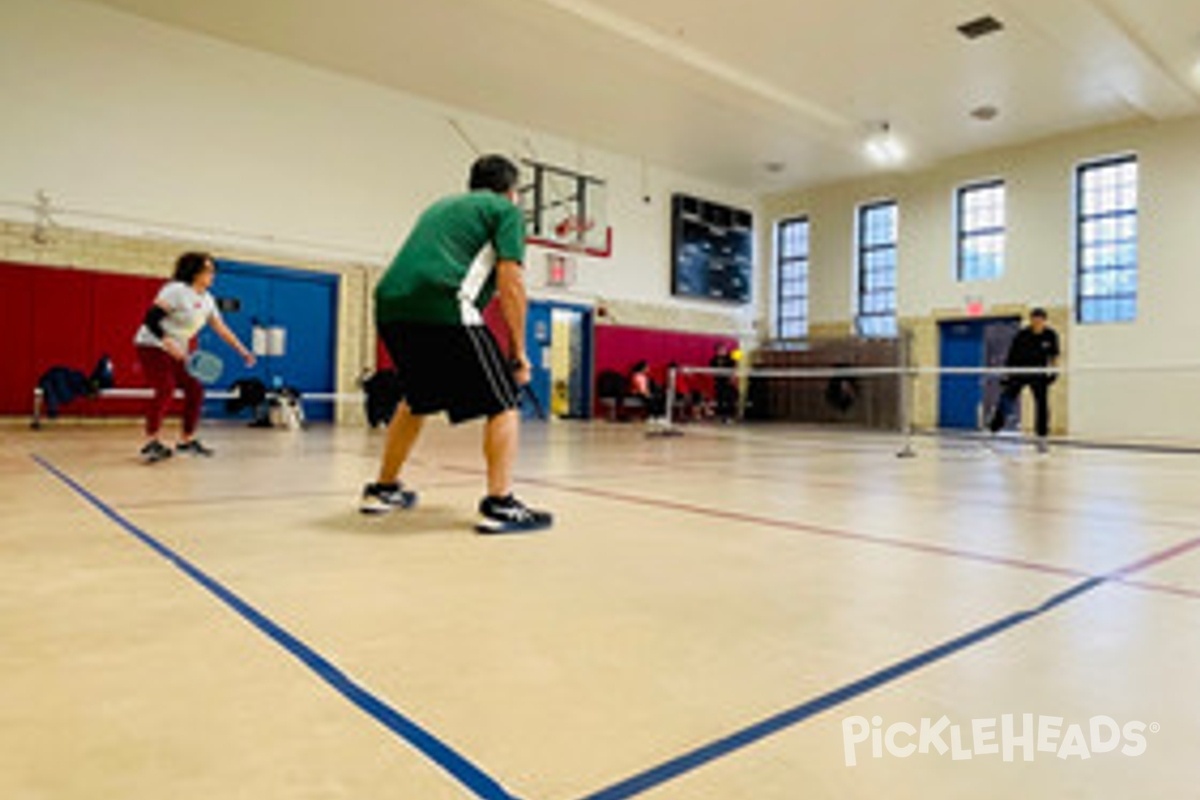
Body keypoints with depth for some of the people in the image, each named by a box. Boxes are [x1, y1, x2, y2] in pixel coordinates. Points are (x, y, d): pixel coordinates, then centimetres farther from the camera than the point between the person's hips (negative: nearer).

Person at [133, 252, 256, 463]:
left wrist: (242, 350, 10)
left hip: (177, 352, 8)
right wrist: (168, 343, -32)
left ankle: (186, 440, 14)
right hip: (153, 346, -8)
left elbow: (221, 328, 12)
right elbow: (150, 319, -22)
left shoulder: (207, 300, 6)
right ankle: (151, 443, -13)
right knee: (166, 390, -21)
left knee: (195, 389, 2)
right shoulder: (176, 290, -17)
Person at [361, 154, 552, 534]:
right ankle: (499, 504, -5)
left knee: (416, 399, 28)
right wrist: (519, 352, 2)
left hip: (390, 305, 8)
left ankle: (383, 489, 36)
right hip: (443, 307, -7)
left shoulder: (442, 205, 33)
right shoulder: (505, 209, 13)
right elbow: (510, 282, -1)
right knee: (503, 403, 3)